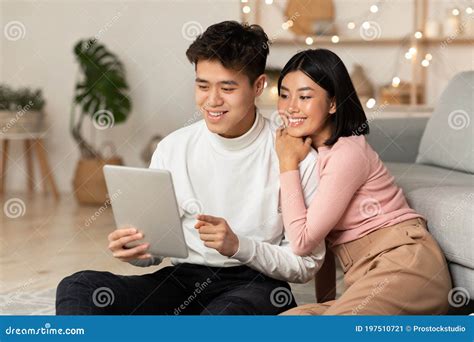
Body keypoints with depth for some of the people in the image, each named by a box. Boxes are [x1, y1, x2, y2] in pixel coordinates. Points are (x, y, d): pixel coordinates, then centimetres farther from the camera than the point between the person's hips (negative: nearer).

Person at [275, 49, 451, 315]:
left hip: (403, 263, -8)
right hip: (371, 281, 8)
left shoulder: (348, 153, -11)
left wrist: (288, 165, -7)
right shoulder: (311, 152, 17)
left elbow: (303, 241, -12)